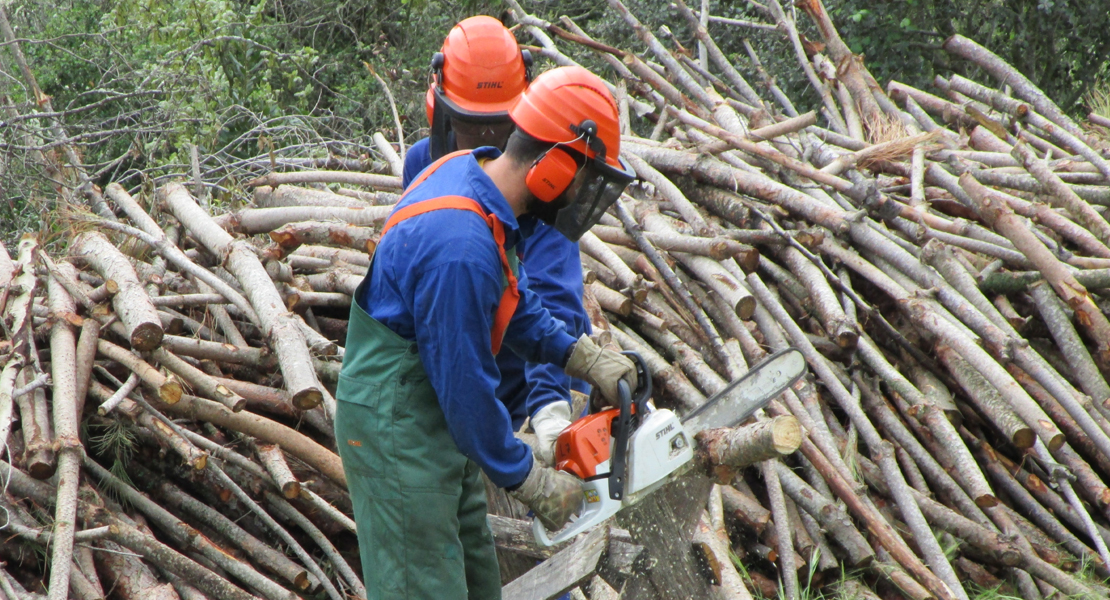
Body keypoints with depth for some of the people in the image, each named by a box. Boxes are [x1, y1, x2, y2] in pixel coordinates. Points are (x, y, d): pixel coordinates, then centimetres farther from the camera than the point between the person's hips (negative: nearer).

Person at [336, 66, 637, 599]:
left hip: (435, 422, 10)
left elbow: (516, 304, 15)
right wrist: (531, 482, -13)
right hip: (397, 436, -10)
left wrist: (583, 357, 6)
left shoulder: (469, 171, -1)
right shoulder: (463, 247, -32)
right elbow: (465, 386, -24)